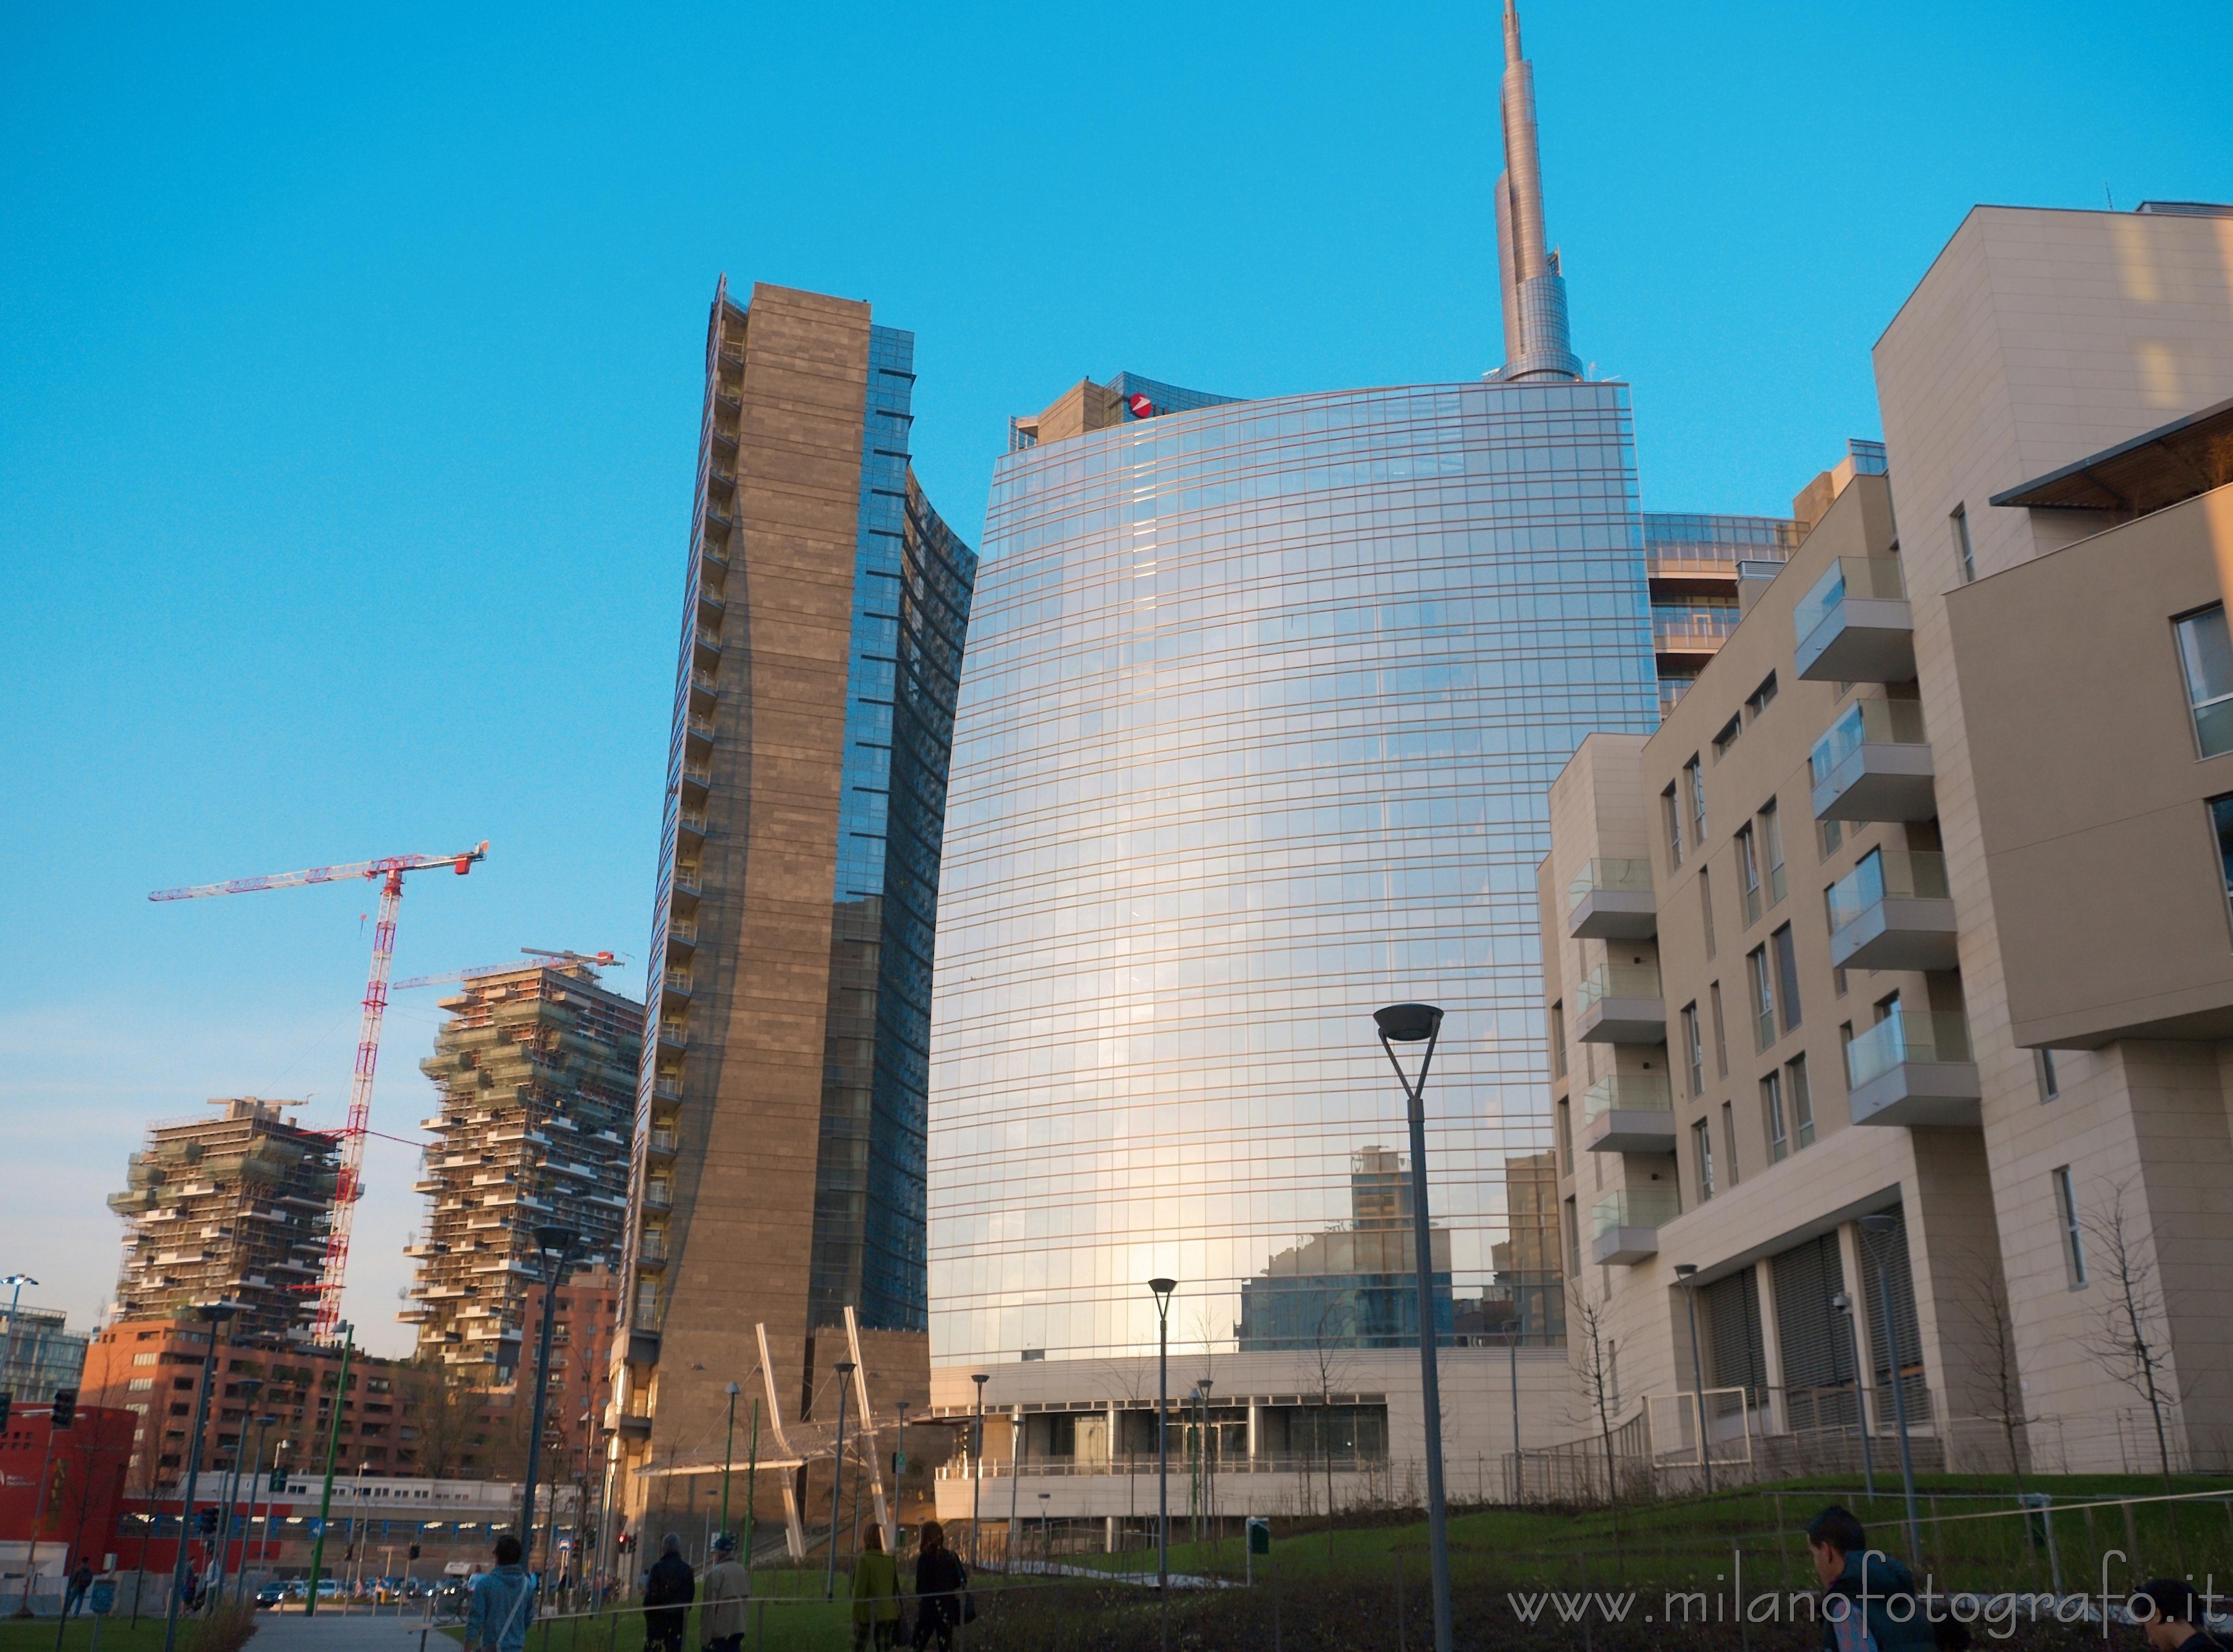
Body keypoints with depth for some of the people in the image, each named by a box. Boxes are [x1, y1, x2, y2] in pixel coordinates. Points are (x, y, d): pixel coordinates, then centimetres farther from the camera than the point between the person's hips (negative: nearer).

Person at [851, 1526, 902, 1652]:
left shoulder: (865, 1560, -12)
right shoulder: (891, 1561, 4)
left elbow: (860, 1591, -12)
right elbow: (896, 1590, 11)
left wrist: (855, 1618, -7)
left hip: (868, 1614, -5)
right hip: (888, 1614, 5)